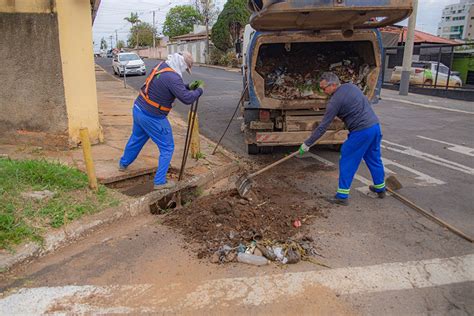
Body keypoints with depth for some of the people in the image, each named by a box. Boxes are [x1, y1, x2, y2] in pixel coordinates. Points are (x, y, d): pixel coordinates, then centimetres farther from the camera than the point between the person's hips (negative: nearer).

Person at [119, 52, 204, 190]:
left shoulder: (162, 66, 3)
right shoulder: (172, 77, -26)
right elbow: (187, 99, -23)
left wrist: (188, 87, 10)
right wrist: (199, 91, -6)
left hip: (138, 109, 9)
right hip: (152, 118, -9)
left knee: (136, 139, 31)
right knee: (167, 147, 6)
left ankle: (123, 164, 52)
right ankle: (159, 181, 13)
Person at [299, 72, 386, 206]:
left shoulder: (335, 101, -13)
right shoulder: (351, 86, 9)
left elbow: (322, 127, -12)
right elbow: (366, 101, 21)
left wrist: (306, 144, -6)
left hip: (361, 132, -8)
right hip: (375, 125, 8)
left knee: (347, 162, 2)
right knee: (374, 158, 22)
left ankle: (342, 196, 7)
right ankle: (380, 188, 38)